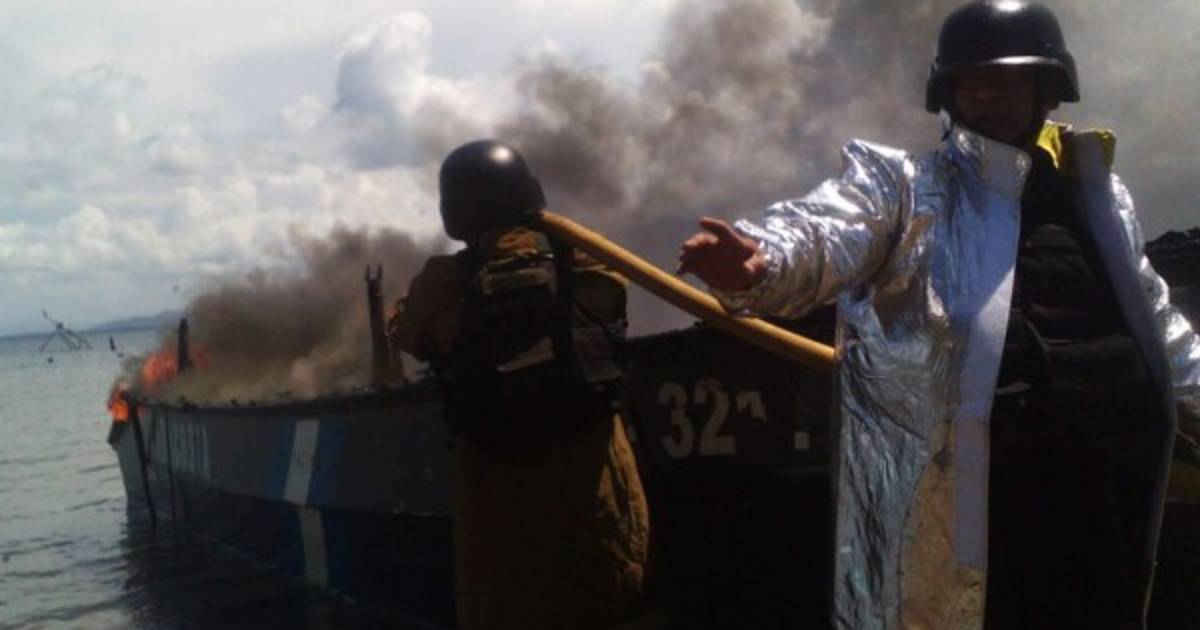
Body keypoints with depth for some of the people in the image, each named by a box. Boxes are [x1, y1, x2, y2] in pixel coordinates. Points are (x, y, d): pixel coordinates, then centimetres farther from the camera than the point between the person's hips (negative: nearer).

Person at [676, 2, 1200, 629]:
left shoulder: (1100, 193, 19)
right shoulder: (904, 183, 2)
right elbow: (827, 230, -19)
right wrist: (762, 259, -39)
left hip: (1109, 472, 6)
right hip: (981, 470, -5)